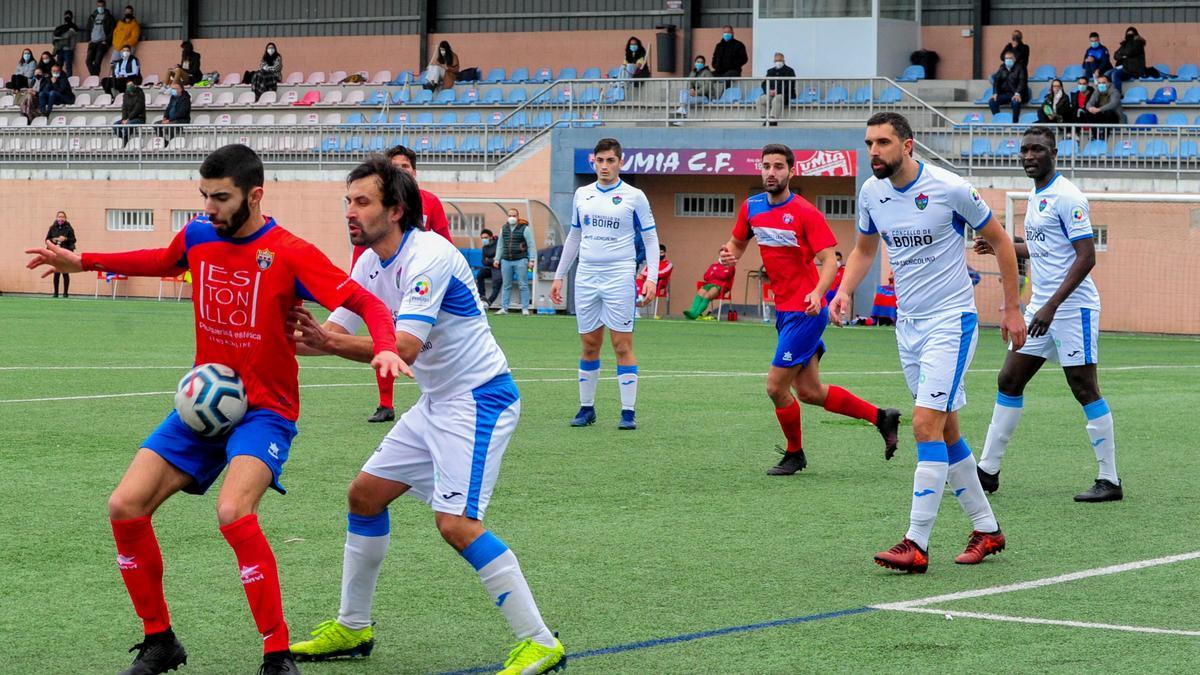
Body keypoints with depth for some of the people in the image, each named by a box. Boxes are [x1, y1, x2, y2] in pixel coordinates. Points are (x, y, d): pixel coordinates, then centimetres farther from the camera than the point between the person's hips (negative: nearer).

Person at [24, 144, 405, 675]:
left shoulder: (290, 253, -16)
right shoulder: (198, 237, 2)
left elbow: (366, 302, -19)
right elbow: (161, 261, 27)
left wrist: (385, 348, -39)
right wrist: (81, 262, 24)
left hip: (263, 411, -6)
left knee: (233, 512, -31)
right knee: (125, 506, -5)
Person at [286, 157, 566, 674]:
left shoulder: (428, 257, -23)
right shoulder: (370, 264, 7)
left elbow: (405, 348, -31)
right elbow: (336, 331, 5)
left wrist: (330, 342, -39)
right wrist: (296, 335, -15)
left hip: (480, 397, -10)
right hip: (437, 403, 10)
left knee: (457, 523, -20)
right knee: (365, 494, 12)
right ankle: (352, 629, 25)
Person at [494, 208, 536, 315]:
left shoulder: (525, 229, 0)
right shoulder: (504, 229, 15)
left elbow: (531, 246, -2)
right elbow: (500, 245, 22)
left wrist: (532, 260, -9)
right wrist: (497, 259, 16)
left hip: (520, 261, -4)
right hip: (506, 261, 4)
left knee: (523, 285, -3)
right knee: (506, 285, 5)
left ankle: (525, 308, -1)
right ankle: (504, 308, 7)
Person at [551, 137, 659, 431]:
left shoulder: (634, 197, -1)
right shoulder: (582, 194, 12)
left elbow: (651, 239, 2)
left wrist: (651, 277, -9)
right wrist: (559, 276, 18)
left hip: (619, 279, -4)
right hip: (586, 277, 4)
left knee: (623, 346, -6)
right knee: (589, 346, 6)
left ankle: (628, 412, -3)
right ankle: (586, 408, 14)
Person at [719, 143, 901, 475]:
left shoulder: (805, 213, -14)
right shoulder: (752, 207, 6)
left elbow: (829, 259, -18)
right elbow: (738, 242, 21)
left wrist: (817, 293, -36)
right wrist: (731, 254, -4)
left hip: (805, 312, -8)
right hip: (784, 311, 8)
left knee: (776, 387, -6)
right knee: (809, 392, 12)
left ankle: (794, 455, 17)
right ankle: (881, 417, 26)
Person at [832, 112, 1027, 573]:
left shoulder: (950, 189, -15)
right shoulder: (871, 192, 1)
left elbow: (999, 241, -3)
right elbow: (864, 249, 19)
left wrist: (1012, 308, -1)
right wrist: (845, 291, 0)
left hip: (951, 322, -7)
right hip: (908, 324, 7)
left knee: (926, 424, -16)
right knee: (945, 431, 11)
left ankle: (916, 545, -18)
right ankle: (986, 529, 23)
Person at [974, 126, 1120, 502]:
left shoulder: (1067, 197, -13)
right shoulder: (1035, 196, 15)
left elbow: (1086, 257, -19)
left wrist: (1052, 306, -24)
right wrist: (1002, 247, 20)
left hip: (1072, 308, -9)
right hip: (1041, 308, 9)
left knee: (1085, 390, -7)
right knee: (1008, 382, 8)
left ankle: (1110, 481, -2)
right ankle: (988, 470, 14)